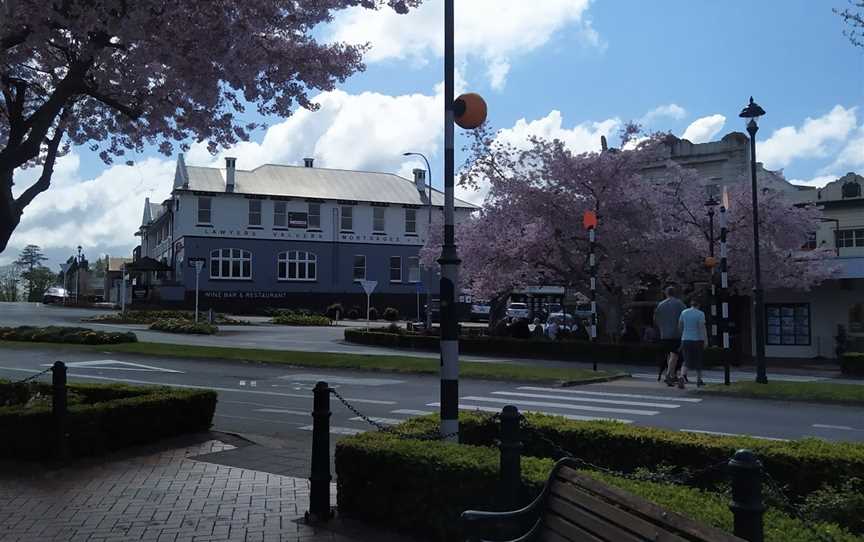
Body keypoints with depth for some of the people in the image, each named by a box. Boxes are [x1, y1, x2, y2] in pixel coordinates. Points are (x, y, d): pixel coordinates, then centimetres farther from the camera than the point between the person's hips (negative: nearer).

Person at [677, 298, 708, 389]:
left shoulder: (684, 312, 3)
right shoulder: (700, 314, -9)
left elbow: (680, 326, 8)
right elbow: (702, 327, -17)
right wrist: (706, 340, -18)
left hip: (685, 340, 3)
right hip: (697, 340, -3)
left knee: (687, 361, 4)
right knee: (698, 361, 16)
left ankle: (682, 377, -23)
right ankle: (699, 380, 26)